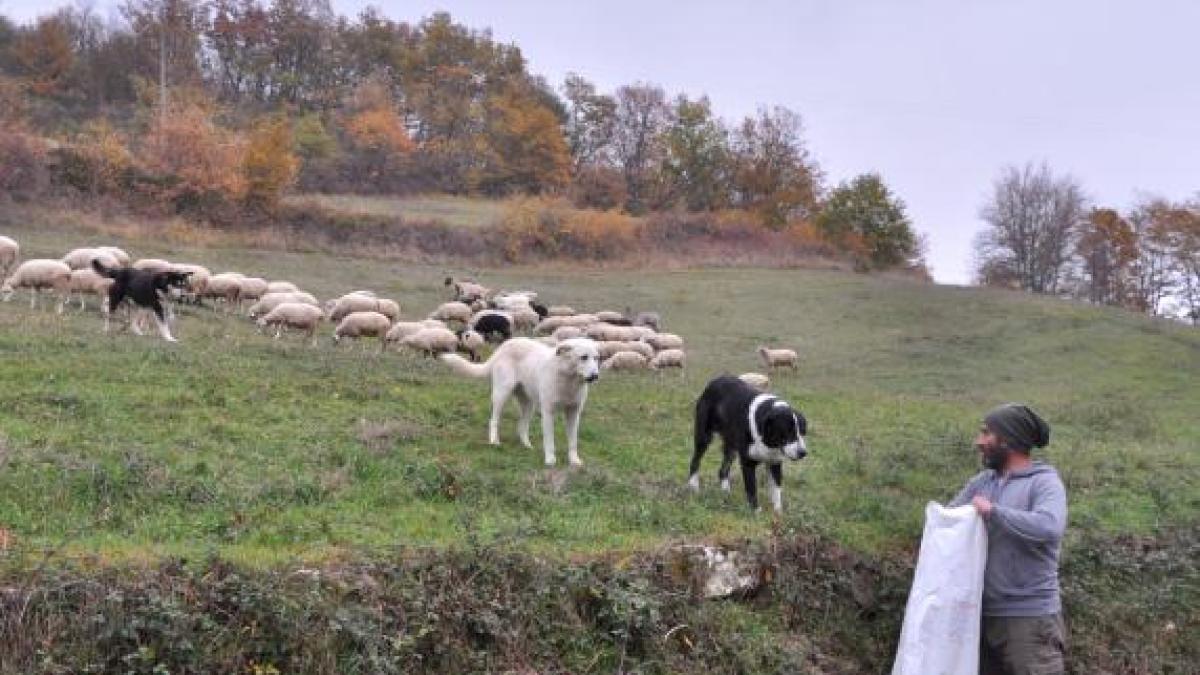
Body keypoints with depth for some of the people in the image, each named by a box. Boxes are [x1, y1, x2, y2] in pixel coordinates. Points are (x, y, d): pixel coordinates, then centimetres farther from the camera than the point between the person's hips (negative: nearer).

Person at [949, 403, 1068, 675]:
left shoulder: (1044, 482, -8)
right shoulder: (981, 482, 13)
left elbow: (1049, 527, -25)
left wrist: (993, 511, -17)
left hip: (1030, 617, -7)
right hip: (984, 614, 7)